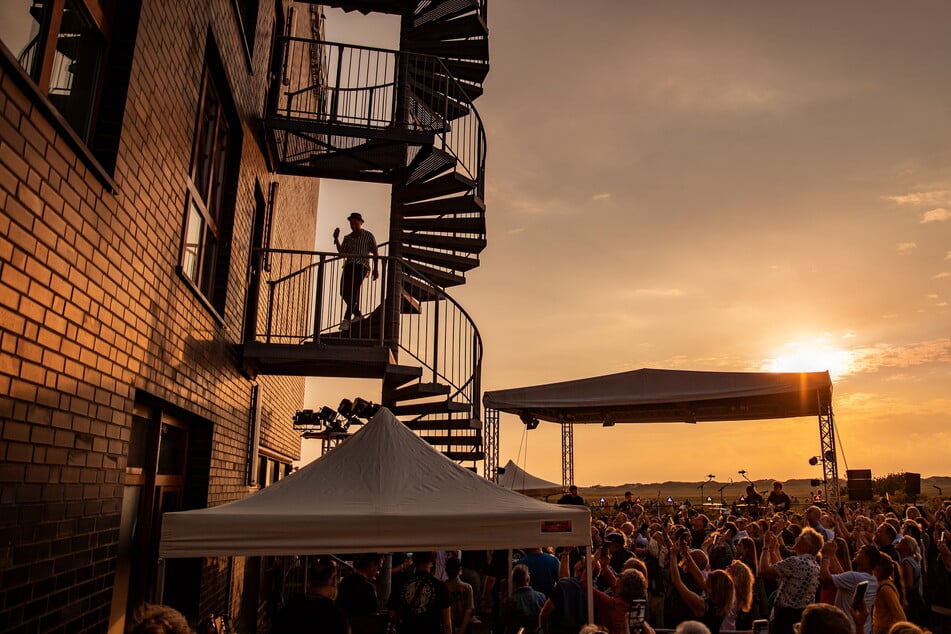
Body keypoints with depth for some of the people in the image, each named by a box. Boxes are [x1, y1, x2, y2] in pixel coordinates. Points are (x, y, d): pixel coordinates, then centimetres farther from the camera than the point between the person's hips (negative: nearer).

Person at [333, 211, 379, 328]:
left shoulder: (368, 236, 9)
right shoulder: (347, 238, 20)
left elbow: (375, 253, 6)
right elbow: (342, 252, 7)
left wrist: (376, 269, -2)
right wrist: (336, 239, -4)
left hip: (362, 266, -5)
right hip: (349, 266, 5)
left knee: (353, 291, -19)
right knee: (344, 291, -8)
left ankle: (346, 319, -24)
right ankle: (357, 314, 11)